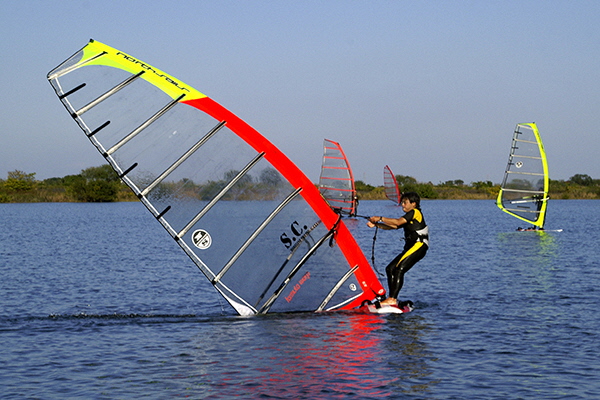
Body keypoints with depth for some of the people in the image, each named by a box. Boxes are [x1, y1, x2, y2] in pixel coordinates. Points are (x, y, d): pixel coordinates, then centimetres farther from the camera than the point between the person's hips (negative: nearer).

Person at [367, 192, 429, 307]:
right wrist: (376, 224, 8)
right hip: (410, 247, 10)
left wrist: (380, 218, -9)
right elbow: (393, 226, 19)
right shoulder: (408, 217, 25)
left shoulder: (415, 212, -3)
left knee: (399, 269, -20)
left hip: (419, 245, -10)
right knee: (390, 268, 2)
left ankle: (392, 299, -25)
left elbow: (397, 222, -14)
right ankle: (392, 297, 0)